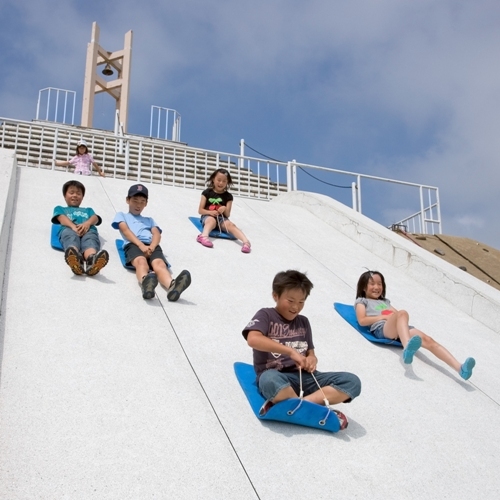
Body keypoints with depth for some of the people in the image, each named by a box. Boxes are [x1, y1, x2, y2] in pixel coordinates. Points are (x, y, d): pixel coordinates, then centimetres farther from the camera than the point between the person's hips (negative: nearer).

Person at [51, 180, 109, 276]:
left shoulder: (88, 210, 46)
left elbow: (95, 218, 20)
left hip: (88, 230, 2)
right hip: (69, 229, -1)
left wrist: (87, 223, -8)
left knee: (90, 241, -38)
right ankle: (75, 260, -76)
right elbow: (62, 218, 14)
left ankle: (92, 260, -74)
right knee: (71, 237, -41)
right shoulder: (60, 209, 40)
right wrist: (73, 226, -13)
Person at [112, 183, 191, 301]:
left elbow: (157, 234, 18)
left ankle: (172, 286, -70)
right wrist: (141, 245, -11)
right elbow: (126, 231, 9)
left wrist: (151, 247, -9)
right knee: (141, 262, -40)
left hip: (152, 246, 2)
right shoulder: (121, 215, 32)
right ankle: (145, 284, -76)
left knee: (159, 264, -35)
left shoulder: (149, 220, 40)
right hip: (133, 245, -2)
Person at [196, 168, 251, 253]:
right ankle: (203, 236, -68)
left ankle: (246, 241, -53)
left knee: (230, 224, -29)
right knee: (212, 220, -38)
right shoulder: (207, 192, 5)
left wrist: (225, 209, -18)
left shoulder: (228, 196, 8)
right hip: (208, 216, -2)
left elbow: (227, 215, 4)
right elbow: (200, 210, 2)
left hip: (221, 218, 2)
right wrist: (210, 212, -17)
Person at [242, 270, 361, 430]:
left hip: (304, 377, 6)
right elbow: (253, 339, -19)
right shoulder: (265, 315, 1)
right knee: (270, 381, -43)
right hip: (276, 376, -6)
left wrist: (311, 360, -7)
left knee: (352, 381, -16)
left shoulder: (303, 322, 18)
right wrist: (291, 351, -23)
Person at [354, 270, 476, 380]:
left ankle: (460, 368, -44)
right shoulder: (361, 301, 23)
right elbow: (362, 321, 4)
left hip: (401, 329, 6)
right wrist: (384, 316, 1)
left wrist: (393, 314, 4)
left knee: (428, 340, -24)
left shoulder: (385, 301, 42)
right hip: (381, 329, -5)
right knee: (402, 313, -39)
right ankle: (407, 348, -69)